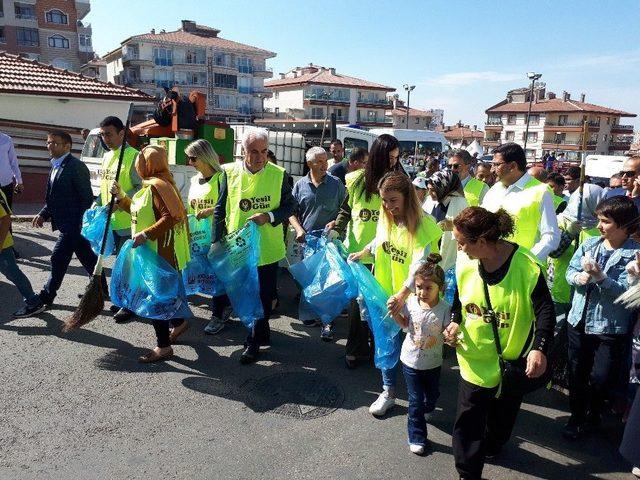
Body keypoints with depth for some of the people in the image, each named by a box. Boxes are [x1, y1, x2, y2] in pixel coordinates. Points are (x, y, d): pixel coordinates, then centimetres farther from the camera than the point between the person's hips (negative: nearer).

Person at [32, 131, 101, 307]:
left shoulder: (76, 166, -15)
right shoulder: (55, 166, 14)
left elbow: (87, 198, -17)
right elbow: (53, 197, 20)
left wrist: (81, 223, -17)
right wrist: (43, 214, 8)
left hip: (73, 223, -9)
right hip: (65, 223, 9)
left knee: (58, 259, -3)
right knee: (87, 257, 16)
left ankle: (46, 297, 9)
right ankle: (101, 288, 28)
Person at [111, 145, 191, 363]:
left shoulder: (157, 186, -18)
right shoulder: (152, 185, 14)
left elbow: (170, 217, -27)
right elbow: (138, 211, 22)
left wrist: (145, 234, -27)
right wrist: (120, 196, 12)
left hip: (160, 252, -10)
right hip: (153, 250, 10)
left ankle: (163, 346, 6)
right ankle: (178, 322, 41)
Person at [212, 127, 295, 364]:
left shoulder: (279, 174, -4)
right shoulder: (230, 172, -2)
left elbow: (290, 206, 3)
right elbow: (220, 210, 4)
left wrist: (269, 216, -16)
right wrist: (216, 241, 2)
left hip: (267, 249, -1)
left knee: (263, 297, 8)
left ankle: (255, 341, 26)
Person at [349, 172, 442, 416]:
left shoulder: (422, 226, -21)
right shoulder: (386, 219, -1)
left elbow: (421, 267, -32)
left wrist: (401, 295, -43)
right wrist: (361, 254, 22)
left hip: (411, 299, -5)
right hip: (385, 293, 6)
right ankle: (388, 392, 31)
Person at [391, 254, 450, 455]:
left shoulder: (445, 309, -21)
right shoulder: (411, 302, -13)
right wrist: (394, 313, -12)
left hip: (433, 363, 0)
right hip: (411, 360, 0)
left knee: (432, 394, 25)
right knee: (416, 401, 7)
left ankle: (428, 407, 60)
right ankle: (417, 437, 24)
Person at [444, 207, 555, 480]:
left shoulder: (526, 267, -24)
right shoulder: (465, 262, -10)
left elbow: (545, 310, -18)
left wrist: (539, 348, -30)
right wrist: (455, 322, -9)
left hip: (512, 359, -2)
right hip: (474, 357, 2)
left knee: (503, 413, 22)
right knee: (468, 419, 4)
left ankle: (492, 445, 53)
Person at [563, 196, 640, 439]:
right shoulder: (590, 243, 0)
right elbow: (570, 271, 4)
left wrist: (600, 276, -32)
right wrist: (578, 277, -18)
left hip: (610, 327, -4)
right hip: (578, 321, 4)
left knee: (600, 379, 5)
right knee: (576, 373, 16)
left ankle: (593, 415, 34)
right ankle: (577, 416, 36)